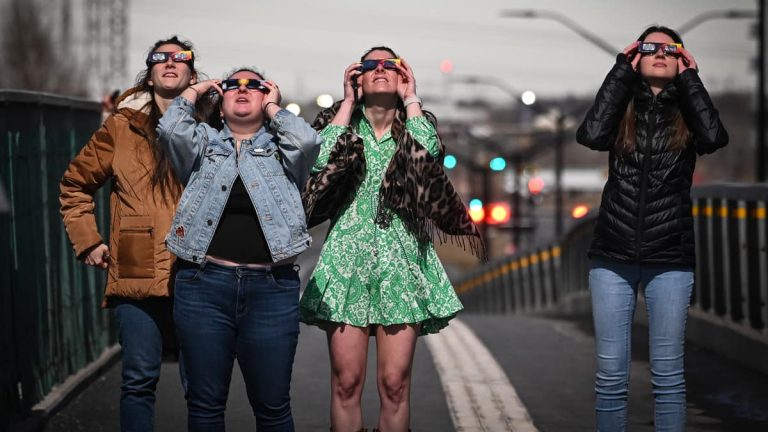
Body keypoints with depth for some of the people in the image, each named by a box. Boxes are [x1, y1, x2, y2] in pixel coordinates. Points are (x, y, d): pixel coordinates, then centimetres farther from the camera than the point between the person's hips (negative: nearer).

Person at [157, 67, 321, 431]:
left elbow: (308, 142, -7)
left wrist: (273, 107, 7)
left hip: (271, 289, 0)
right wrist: (194, 90, 12)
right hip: (204, 284, 1)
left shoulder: (280, 147, 14)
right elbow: (171, 129, -4)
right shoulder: (205, 143, 16)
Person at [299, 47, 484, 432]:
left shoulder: (415, 126, 11)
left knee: (394, 383, -4)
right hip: (348, 259, 0)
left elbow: (430, 156, -12)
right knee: (346, 382, -4)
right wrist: (349, 101, -3)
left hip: (402, 262, 1)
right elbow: (321, 159, -12)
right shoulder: (341, 121, 10)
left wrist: (411, 99, -1)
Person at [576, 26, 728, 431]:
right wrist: (622, 70, -5)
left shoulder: (687, 112, 7)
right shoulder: (621, 109, 8)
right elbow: (591, 135, -13)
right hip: (612, 256, 0)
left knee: (667, 373, 1)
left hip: (670, 260, 0)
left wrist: (689, 78, -4)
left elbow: (714, 137, -15)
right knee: (611, 373, 1)